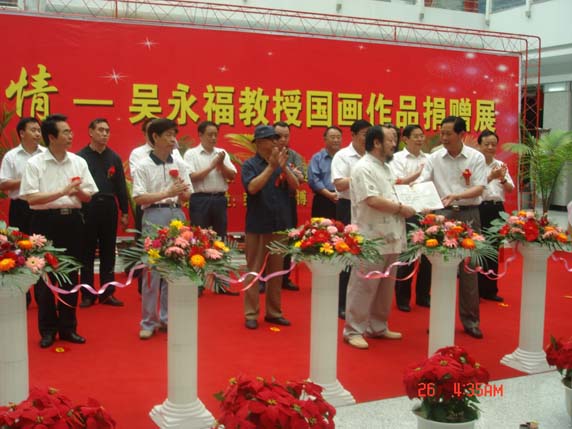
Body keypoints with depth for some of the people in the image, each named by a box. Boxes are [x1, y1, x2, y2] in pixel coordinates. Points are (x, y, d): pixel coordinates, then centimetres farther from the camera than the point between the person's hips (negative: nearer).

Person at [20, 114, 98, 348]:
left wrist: (79, 192, -14)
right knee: (44, 276, 3)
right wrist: (63, 191, -18)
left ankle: (68, 327, 21)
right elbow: (32, 198, -13)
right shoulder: (34, 164, -6)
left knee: (70, 275, 9)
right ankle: (47, 329, 16)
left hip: (72, 220, 4)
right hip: (45, 221, -3)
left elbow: (88, 197, 8)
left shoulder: (78, 162, 5)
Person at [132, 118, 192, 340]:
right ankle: (148, 322, 9)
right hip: (154, 217, -4)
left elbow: (187, 195, 11)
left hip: (177, 216, 5)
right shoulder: (143, 166, -4)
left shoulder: (180, 165, 9)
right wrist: (167, 193, -17)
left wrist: (181, 192, -12)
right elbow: (139, 198, -11)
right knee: (152, 270, -2)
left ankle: (167, 318, 21)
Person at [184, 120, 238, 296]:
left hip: (219, 199, 5)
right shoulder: (191, 154, -2)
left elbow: (232, 175, 6)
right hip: (200, 200, -4)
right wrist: (212, 166, -12)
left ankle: (220, 282, 17)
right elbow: (192, 177, -12)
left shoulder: (222, 153, 11)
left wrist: (221, 165, -10)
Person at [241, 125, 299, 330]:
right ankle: (251, 314, 10)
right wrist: (271, 166, -22)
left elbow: (295, 186, -5)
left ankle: (274, 312, 21)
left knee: (276, 270, 11)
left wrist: (284, 167, -21)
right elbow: (252, 187, -20)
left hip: (280, 225, 4)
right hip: (257, 225, -4)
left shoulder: (282, 163, 6)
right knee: (254, 270, 3)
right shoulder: (250, 164, -4)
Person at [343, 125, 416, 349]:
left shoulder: (386, 168, 17)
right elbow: (373, 200, -22)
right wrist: (401, 208, -13)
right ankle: (353, 330, 8)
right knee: (363, 287, -1)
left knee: (385, 288, 15)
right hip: (371, 240, -9)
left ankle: (378, 326, 27)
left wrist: (404, 207, 7)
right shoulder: (363, 168, -13)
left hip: (390, 238, 9)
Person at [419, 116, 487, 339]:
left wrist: (456, 196, -23)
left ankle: (470, 320, 14)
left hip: (468, 214, -1)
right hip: (441, 214, 1)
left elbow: (479, 188, -7)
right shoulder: (434, 158, 3)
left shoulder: (476, 157, 0)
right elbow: (422, 184, -4)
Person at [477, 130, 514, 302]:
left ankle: (490, 290, 21)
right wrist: (491, 177, -27)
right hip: (480, 209, -6)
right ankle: (475, 290, 9)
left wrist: (502, 178, -12)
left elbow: (511, 189, 7)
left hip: (497, 209, 6)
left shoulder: (501, 165, 12)